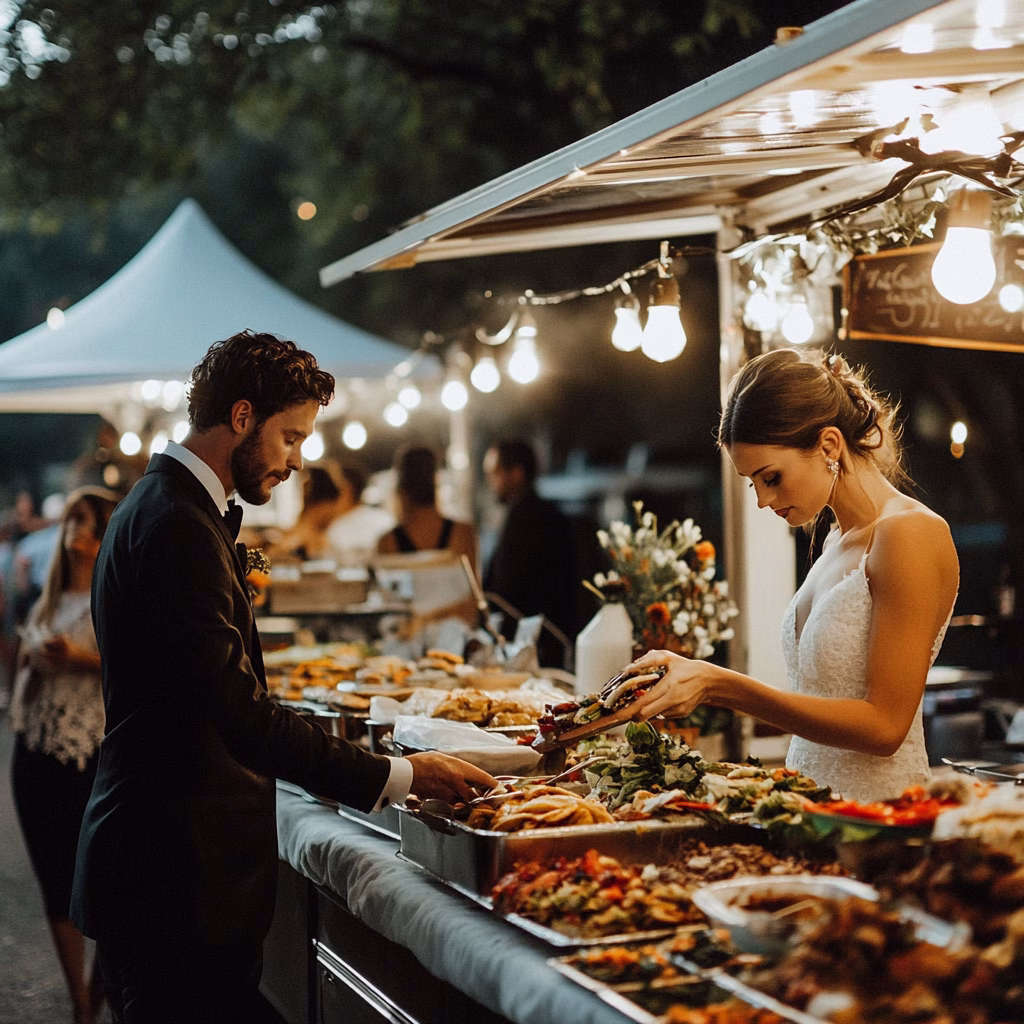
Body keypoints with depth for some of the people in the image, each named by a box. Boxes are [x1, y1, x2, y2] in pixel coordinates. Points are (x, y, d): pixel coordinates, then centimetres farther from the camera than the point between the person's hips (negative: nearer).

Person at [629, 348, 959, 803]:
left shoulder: (910, 534, -10)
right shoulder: (836, 542, 15)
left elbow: (883, 726, -14)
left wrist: (722, 685, -16)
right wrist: (701, 686, 8)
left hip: (875, 817, -7)